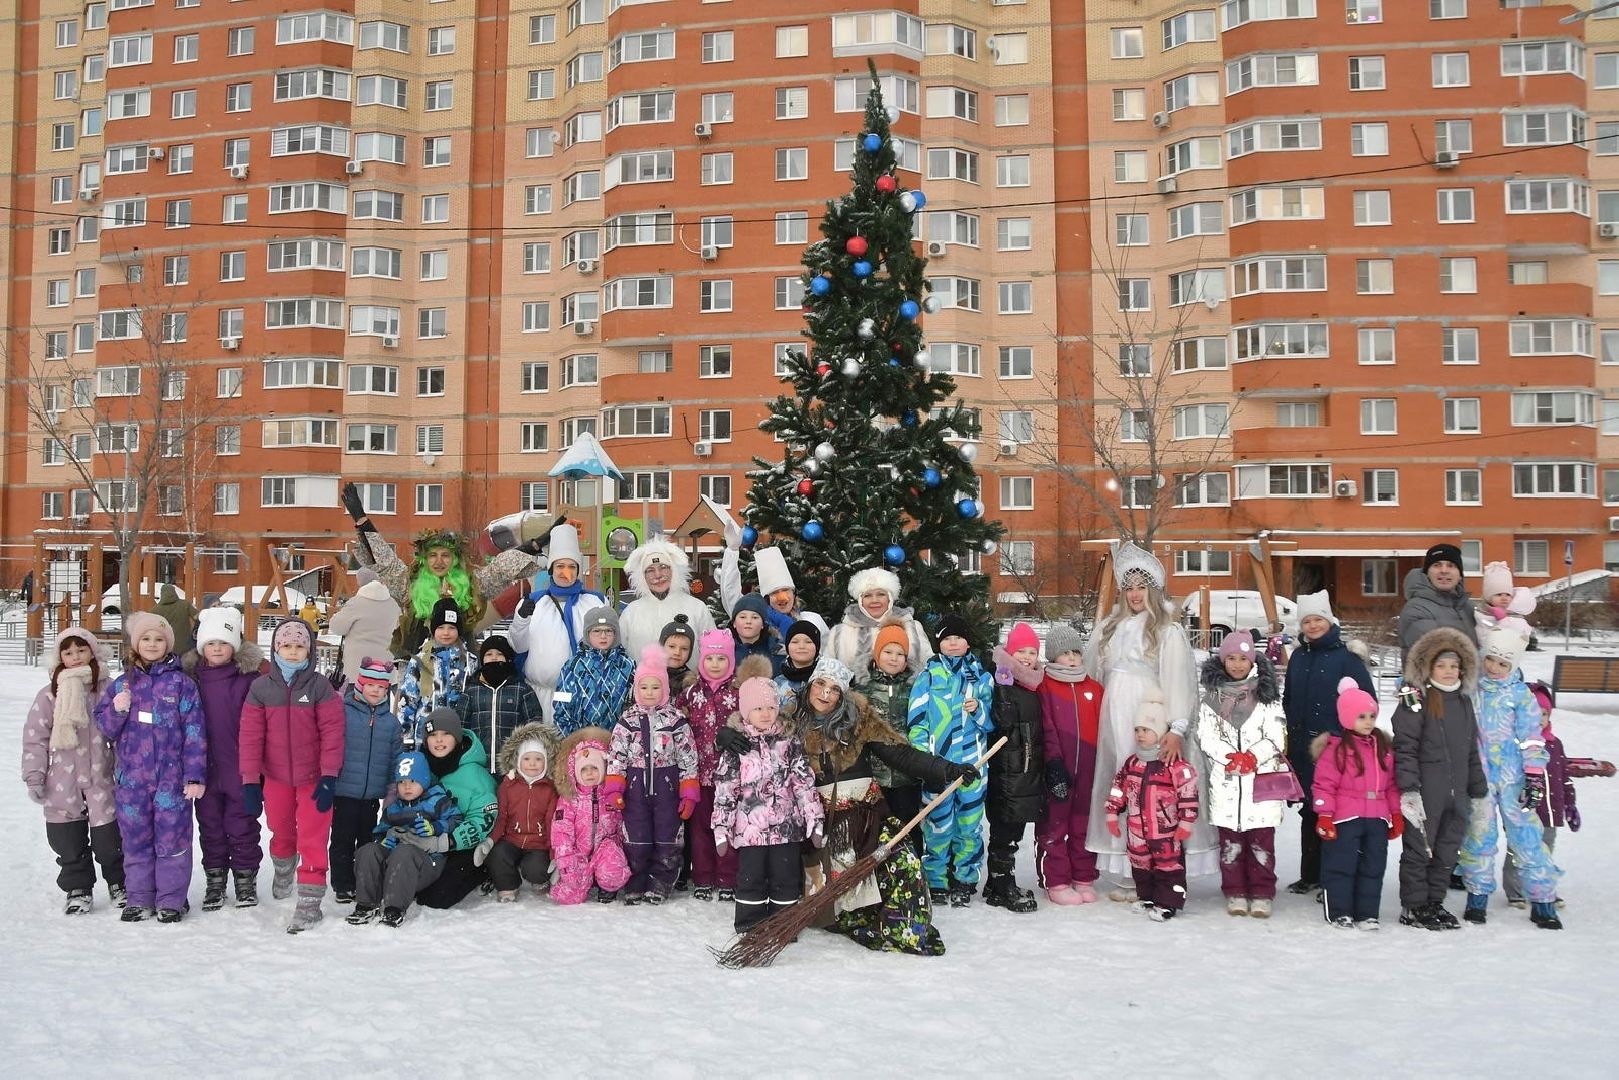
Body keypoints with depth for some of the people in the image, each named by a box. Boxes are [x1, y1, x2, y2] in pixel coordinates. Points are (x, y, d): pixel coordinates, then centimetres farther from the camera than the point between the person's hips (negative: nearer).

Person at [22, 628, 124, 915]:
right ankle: (78, 890, 26)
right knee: (69, 845, 9)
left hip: (101, 782, -1)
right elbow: (35, 738, 3)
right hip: (62, 786, 1)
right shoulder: (49, 696, 1)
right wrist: (34, 777, -2)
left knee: (109, 840, 4)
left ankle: (118, 884, 26)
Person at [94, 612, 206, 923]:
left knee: (171, 839, 0)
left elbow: (195, 732, -5)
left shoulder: (181, 684, -2)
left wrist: (195, 776, -9)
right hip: (131, 779, 4)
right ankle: (139, 899, 21)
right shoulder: (121, 684, 10)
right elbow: (105, 728, 11)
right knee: (135, 840, 10)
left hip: (171, 778, -3)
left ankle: (171, 901, 9)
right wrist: (117, 710, -11)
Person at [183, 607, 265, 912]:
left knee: (242, 824, 7)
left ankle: (245, 879, 21)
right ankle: (215, 881, 26)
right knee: (209, 824, 13)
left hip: (240, 768, -3)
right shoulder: (191, 676, 2)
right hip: (205, 768, 3)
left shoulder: (249, 676, -8)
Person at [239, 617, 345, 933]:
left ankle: (310, 902, 3)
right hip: (276, 777, 3)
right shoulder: (261, 687, -4)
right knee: (281, 832, 23)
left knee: (312, 840, -5)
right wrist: (250, 781, -9)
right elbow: (251, 735, -5)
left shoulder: (320, 686, -10)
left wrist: (329, 776, -16)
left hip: (314, 777, -3)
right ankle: (283, 871, 51)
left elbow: (332, 732, -12)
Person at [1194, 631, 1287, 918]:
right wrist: (1231, 757, -13)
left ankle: (1262, 894, 12)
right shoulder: (1212, 696, 7)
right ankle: (1235, 893, 16)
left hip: (1262, 779, -1)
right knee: (1230, 840, 6)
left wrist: (1253, 757, -14)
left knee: (1262, 840, 2)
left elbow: (1276, 738, 0)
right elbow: (1206, 736, 0)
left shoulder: (1268, 695, 5)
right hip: (1225, 781, 1)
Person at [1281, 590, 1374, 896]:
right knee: (1309, 810, 12)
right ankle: (1309, 875, 20)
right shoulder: (1298, 657, 12)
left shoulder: (1346, 656, -5)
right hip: (1303, 750, 6)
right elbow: (1288, 698, 22)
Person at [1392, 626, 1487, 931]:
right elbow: (1405, 747, -13)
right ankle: (1413, 907, 10)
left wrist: (1478, 789, 20)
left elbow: (1472, 750, 21)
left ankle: (1435, 902, 26)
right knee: (1419, 849, 0)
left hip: (1456, 792, 7)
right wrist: (1409, 789, -18)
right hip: (1425, 793, -7)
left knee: (1447, 851, 13)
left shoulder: (1463, 701, 15)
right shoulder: (1416, 701, -8)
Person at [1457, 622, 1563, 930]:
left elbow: (1532, 737, 2)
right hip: (1476, 773, 0)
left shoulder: (1520, 694, 2)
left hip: (1511, 773, 0)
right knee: (1479, 832, 3)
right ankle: (1477, 896, 16)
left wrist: (1535, 775, -4)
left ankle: (1542, 900, 10)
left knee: (1525, 834, 1)